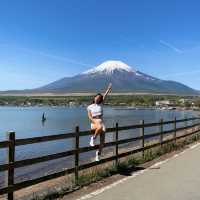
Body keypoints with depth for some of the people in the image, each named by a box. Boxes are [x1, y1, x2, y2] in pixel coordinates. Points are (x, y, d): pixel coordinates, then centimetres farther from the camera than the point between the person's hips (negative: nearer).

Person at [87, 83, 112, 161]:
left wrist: (109, 88, -10)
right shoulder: (90, 107, 6)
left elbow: (105, 96, -1)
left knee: (102, 140, -12)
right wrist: (96, 122, -20)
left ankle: (98, 153, 10)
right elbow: (90, 117, -5)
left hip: (101, 122, 3)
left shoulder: (100, 105, 11)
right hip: (94, 124, -2)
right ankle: (93, 138, -15)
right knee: (100, 127, -39)